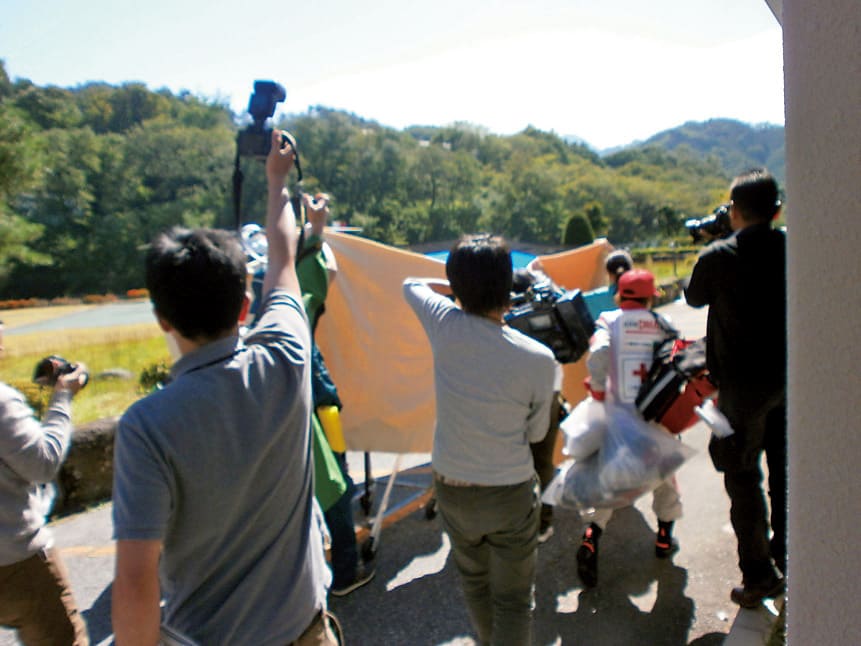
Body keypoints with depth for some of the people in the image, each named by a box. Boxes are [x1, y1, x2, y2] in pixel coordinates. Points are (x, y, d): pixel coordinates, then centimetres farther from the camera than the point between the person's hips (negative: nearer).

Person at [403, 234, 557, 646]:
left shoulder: (445, 326, -15)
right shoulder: (539, 359, -18)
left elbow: (412, 284, 7)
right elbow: (535, 433, -2)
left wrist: (460, 287, 7)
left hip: (452, 489, 3)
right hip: (512, 492, -2)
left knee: (474, 582, 26)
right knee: (513, 601, 15)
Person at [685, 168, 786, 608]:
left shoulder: (718, 256, -15)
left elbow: (694, 297, 4)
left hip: (743, 383, -5)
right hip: (788, 378, 5)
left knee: (743, 478, 7)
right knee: (784, 471, 20)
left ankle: (758, 575, 14)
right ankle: (788, 559, 35)